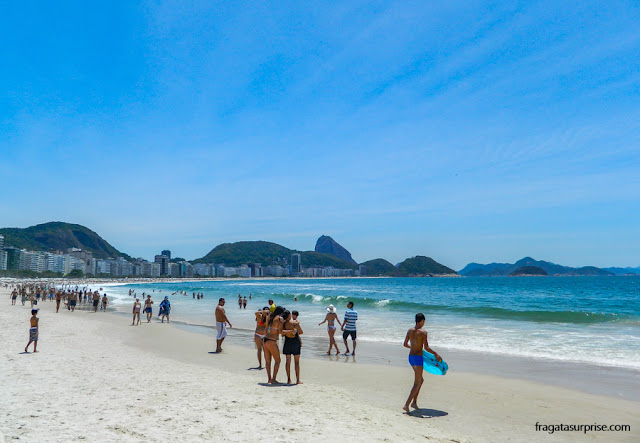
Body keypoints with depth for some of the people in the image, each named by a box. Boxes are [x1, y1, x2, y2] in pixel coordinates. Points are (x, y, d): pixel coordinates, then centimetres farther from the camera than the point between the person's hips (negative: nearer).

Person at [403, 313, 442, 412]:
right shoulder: (423, 332, -14)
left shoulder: (410, 331, 5)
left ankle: (414, 402, 19)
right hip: (418, 357, -7)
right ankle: (407, 404, -7)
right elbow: (426, 348, -17)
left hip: (410, 357, 7)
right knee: (417, 384, -1)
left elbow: (405, 344, 12)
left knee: (421, 380, 22)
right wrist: (436, 354, -4)